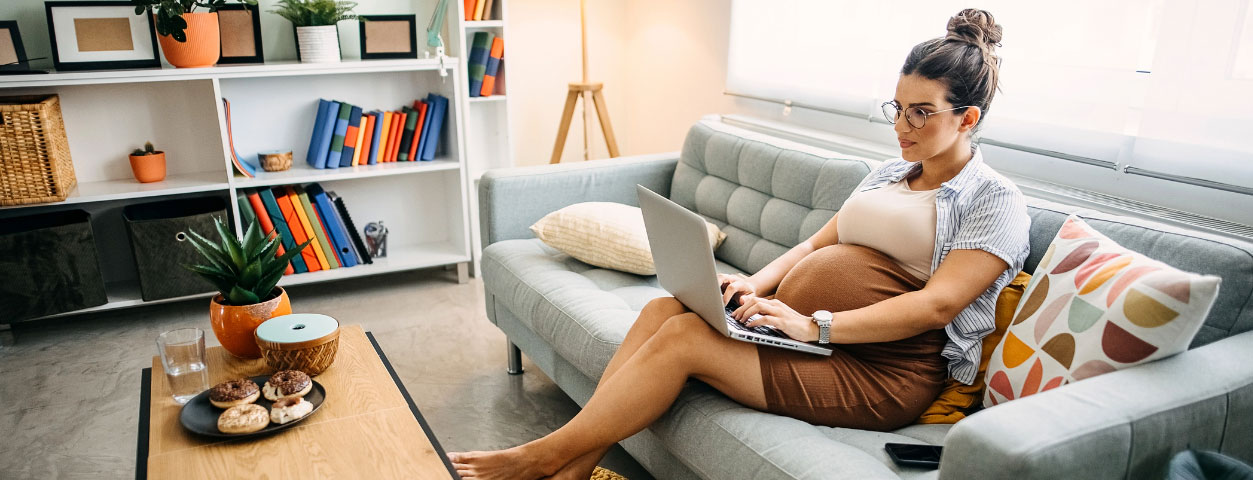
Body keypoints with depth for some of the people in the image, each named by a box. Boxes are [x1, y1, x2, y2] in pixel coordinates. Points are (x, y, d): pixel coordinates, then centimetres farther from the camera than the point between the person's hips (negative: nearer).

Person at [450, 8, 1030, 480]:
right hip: (806, 327, 8)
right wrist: (758, 282, -5)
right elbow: (818, 242, 16)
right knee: (665, 307, -15)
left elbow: (937, 304, -17)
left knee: (684, 336, -24)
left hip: (882, 372, -7)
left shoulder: (997, 202, -4)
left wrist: (814, 325, -26)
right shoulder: (891, 172, 19)